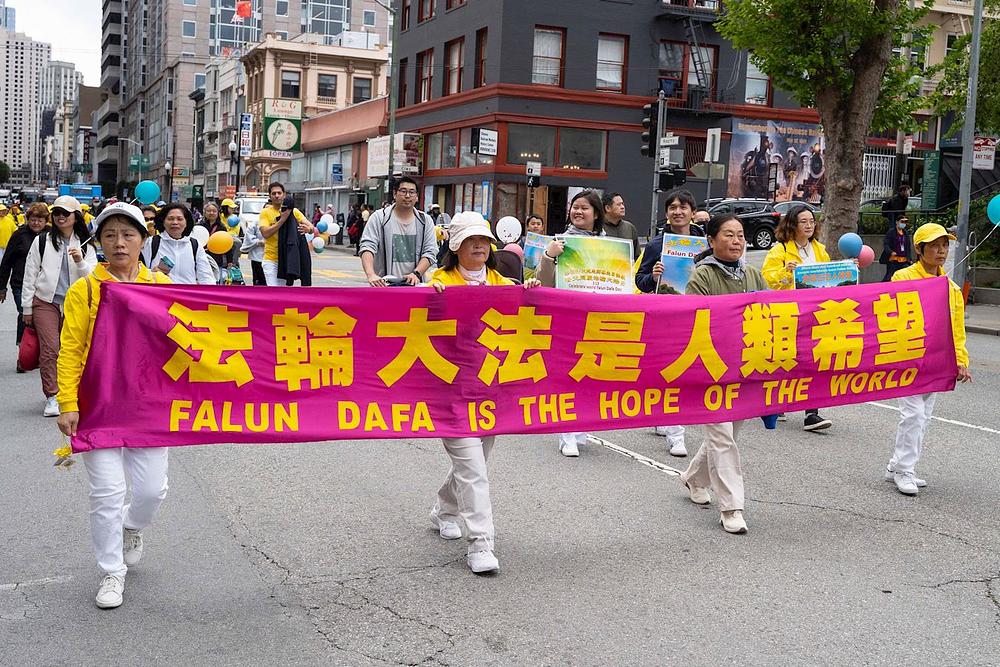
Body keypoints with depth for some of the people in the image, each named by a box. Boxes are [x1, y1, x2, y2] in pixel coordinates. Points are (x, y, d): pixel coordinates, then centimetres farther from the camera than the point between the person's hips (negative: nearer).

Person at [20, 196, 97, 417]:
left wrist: (80, 261, -20)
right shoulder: (41, 241, 3)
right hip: (45, 302, -2)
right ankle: (51, 397, -5)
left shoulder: (85, 246, 8)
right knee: (50, 349, -10)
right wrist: (27, 308, 4)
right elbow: (30, 276, 5)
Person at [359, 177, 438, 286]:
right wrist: (371, 275, -24)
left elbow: (430, 252, 4)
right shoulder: (379, 218, 2)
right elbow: (367, 247, -8)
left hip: (414, 285, 2)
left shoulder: (425, 221, 9)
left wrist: (416, 273, -13)